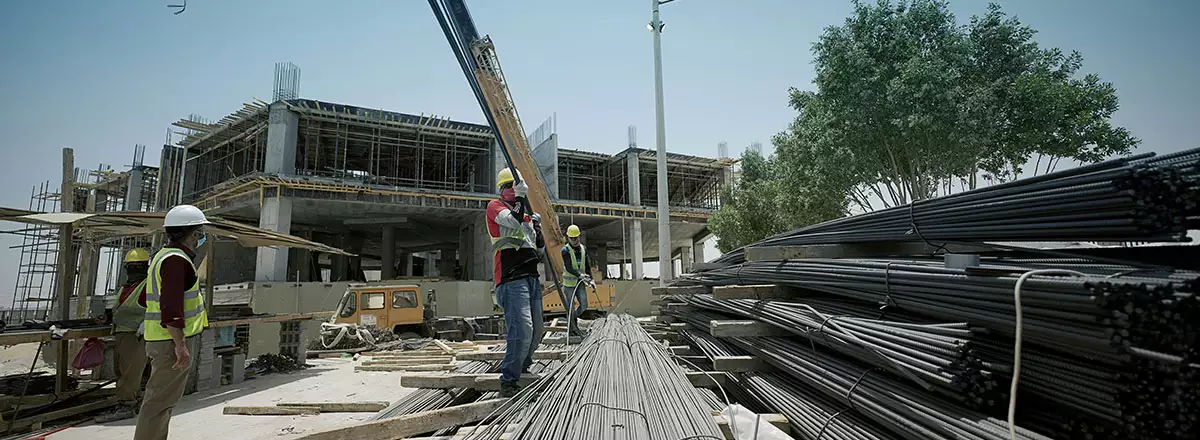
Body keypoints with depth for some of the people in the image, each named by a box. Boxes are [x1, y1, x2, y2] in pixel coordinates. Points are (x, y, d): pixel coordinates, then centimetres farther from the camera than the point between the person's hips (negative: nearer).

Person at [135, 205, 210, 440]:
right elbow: (171, 308, -24)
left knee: (163, 401, 19)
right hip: (171, 341, -11)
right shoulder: (176, 260, -17)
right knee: (160, 401, -5)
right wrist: (181, 345, -24)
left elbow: (150, 298, 25)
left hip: (158, 340, 11)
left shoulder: (163, 255, 16)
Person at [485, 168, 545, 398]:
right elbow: (513, 221, -19)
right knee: (522, 328, -19)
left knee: (536, 328, 14)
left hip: (531, 276, 8)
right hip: (511, 278, -8)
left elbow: (540, 246, 26)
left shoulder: (526, 212, 24)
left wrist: (537, 227, 10)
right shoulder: (495, 206, 3)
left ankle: (522, 365, 35)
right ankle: (508, 382, -12)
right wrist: (520, 198, -14)